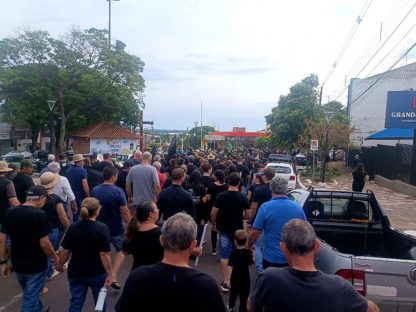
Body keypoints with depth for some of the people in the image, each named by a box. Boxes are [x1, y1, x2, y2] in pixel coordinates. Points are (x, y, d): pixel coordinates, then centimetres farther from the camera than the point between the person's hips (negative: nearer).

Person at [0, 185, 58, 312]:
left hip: (17, 264, 7)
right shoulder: (39, 215, -21)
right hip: (36, 265, -6)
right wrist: (55, 258, -5)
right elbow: (44, 243, -21)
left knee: (30, 294, 27)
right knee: (30, 299, 8)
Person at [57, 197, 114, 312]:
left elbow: (65, 251, -2)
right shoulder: (102, 228, -19)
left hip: (76, 272, 3)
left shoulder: (73, 227, -8)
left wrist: (60, 266, 16)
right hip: (97, 273, -3)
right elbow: (104, 254, -20)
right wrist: (110, 274, -13)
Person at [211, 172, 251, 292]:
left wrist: (213, 224, 9)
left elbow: (213, 214, -9)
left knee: (224, 256, 7)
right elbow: (248, 215, -5)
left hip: (224, 229, -1)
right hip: (238, 230, 1)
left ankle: (225, 282, 11)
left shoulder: (221, 196, -11)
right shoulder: (243, 197, -10)